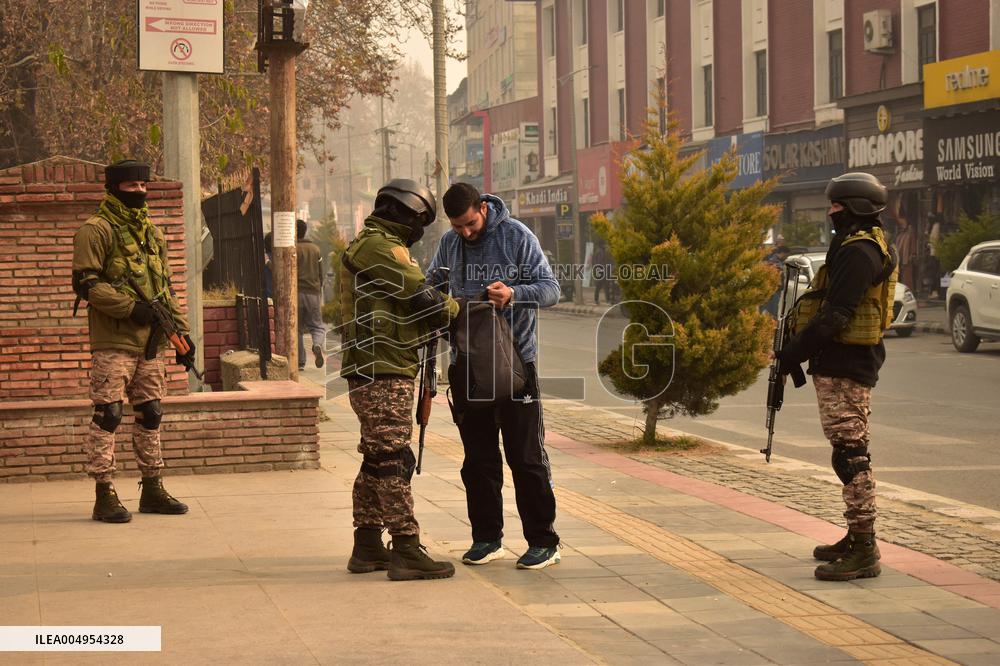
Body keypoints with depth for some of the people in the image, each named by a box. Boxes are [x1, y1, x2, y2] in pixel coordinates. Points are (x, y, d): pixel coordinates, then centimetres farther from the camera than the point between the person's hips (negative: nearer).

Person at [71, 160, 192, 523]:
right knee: (107, 415, -7)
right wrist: (130, 306, -20)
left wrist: (181, 330, 14)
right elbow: (86, 283, -14)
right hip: (113, 343, -7)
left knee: (150, 414, 11)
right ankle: (105, 496, -3)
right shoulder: (96, 231, -6)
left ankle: (153, 489, 20)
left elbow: (165, 287, 22)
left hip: (150, 342, 7)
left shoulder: (152, 233, 18)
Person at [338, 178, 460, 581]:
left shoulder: (366, 246, 21)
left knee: (377, 461, 14)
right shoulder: (381, 249, -13)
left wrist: (431, 326, 11)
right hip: (383, 375, -11)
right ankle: (407, 552, -9)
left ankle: (367, 547, 20)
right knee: (393, 461, -9)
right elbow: (423, 300, -16)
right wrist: (452, 307, 2)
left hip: (371, 374, 11)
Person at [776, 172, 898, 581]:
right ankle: (856, 539, 26)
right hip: (844, 365, 11)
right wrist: (798, 343, 14)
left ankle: (863, 553, -10)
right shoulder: (862, 247, 19)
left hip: (845, 369, -11)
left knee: (850, 455, -10)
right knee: (850, 454, 17)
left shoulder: (859, 252, -16)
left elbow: (835, 315, -23)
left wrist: (793, 353, -20)